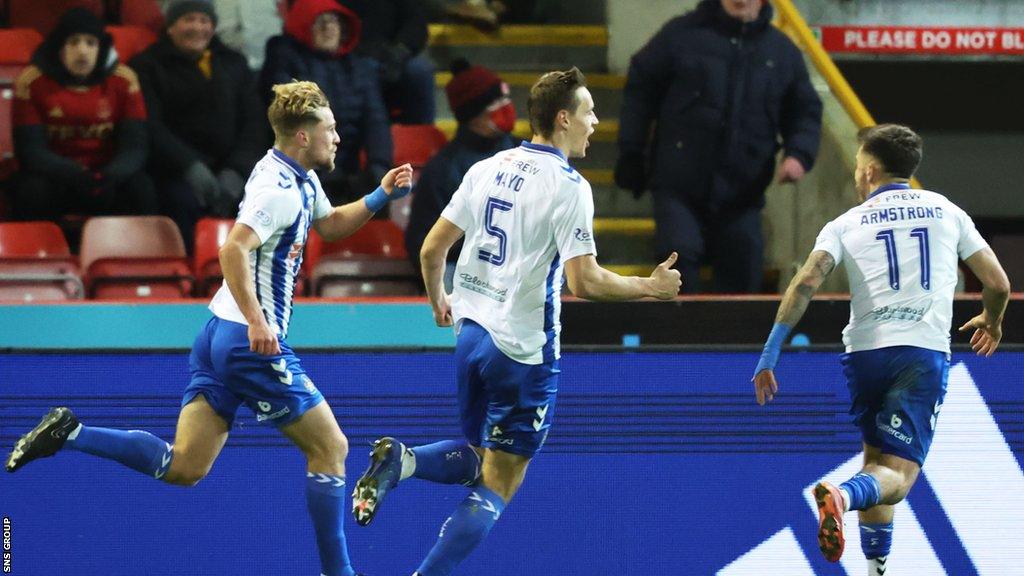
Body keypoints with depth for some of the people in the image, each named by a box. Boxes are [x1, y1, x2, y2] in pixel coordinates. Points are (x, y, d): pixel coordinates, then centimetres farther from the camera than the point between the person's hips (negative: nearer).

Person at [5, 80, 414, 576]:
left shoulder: (301, 179, 13)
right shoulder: (280, 188, -17)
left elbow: (330, 225, 31)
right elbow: (233, 248, -29)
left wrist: (380, 195, 18)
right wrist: (257, 323, -34)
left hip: (219, 333, 10)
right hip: (254, 344, -10)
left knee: (182, 467, 6)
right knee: (330, 447, 0)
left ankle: (68, 433, 1)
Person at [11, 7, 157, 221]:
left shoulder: (123, 79, -3)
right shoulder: (32, 81, -7)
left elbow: (134, 147, -6)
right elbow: (31, 150, -11)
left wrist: (111, 176, -29)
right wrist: (74, 175, -30)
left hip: (108, 174, 1)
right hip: (53, 176, -1)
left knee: (142, 190, -29)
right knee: (33, 191, -34)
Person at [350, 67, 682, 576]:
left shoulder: (487, 169, 6)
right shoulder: (568, 187, -14)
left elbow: (432, 250, 10)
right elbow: (585, 282, -20)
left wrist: (438, 301, 28)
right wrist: (650, 287, -6)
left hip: (472, 335, 7)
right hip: (523, 347, -7)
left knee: (478, 460, 22)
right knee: (495, 487, 2)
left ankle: (399, 460, -5)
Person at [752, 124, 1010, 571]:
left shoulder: (846, 224, 10)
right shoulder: (947, 212, 13)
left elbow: (806, 283, -5)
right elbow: (997, 284, 13)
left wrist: (769, 357, -4)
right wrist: (991, 320, 36)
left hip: (865, 351, 2)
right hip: (924, 351, -2)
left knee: (875, 458, 22)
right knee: (896, 477, -8)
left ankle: (875, 565, 16)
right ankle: (843, 496, -40)